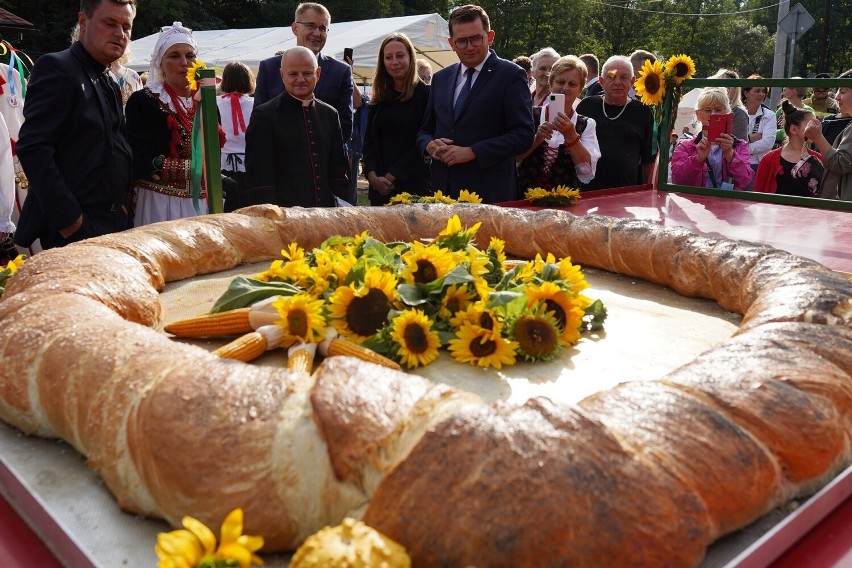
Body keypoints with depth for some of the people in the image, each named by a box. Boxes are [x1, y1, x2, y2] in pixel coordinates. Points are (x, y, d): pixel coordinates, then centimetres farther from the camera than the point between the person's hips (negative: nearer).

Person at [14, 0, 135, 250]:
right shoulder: (57, 68, -9)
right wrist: (68, 219, -20)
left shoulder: (110, 85, 16)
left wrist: (122, 205, 7)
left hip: (113, 222, 8)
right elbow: (33, 149, -17)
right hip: (75, 229, -8)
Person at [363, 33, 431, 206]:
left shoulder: (425, 94, -2)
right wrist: (373, 176, -7)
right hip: (380, 186, 5)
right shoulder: (379, 99, 13)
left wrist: (393, 176, -11)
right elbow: (369, 142, 10)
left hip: (413, 185, -4)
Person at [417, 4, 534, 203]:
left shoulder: (510, 75, -2)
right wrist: (430, 144, -3)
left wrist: (472, 152, -15)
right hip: (443, 191, 5)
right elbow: (426, 129, 21)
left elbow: (524, 134, -9)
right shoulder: (441, 78, 15)